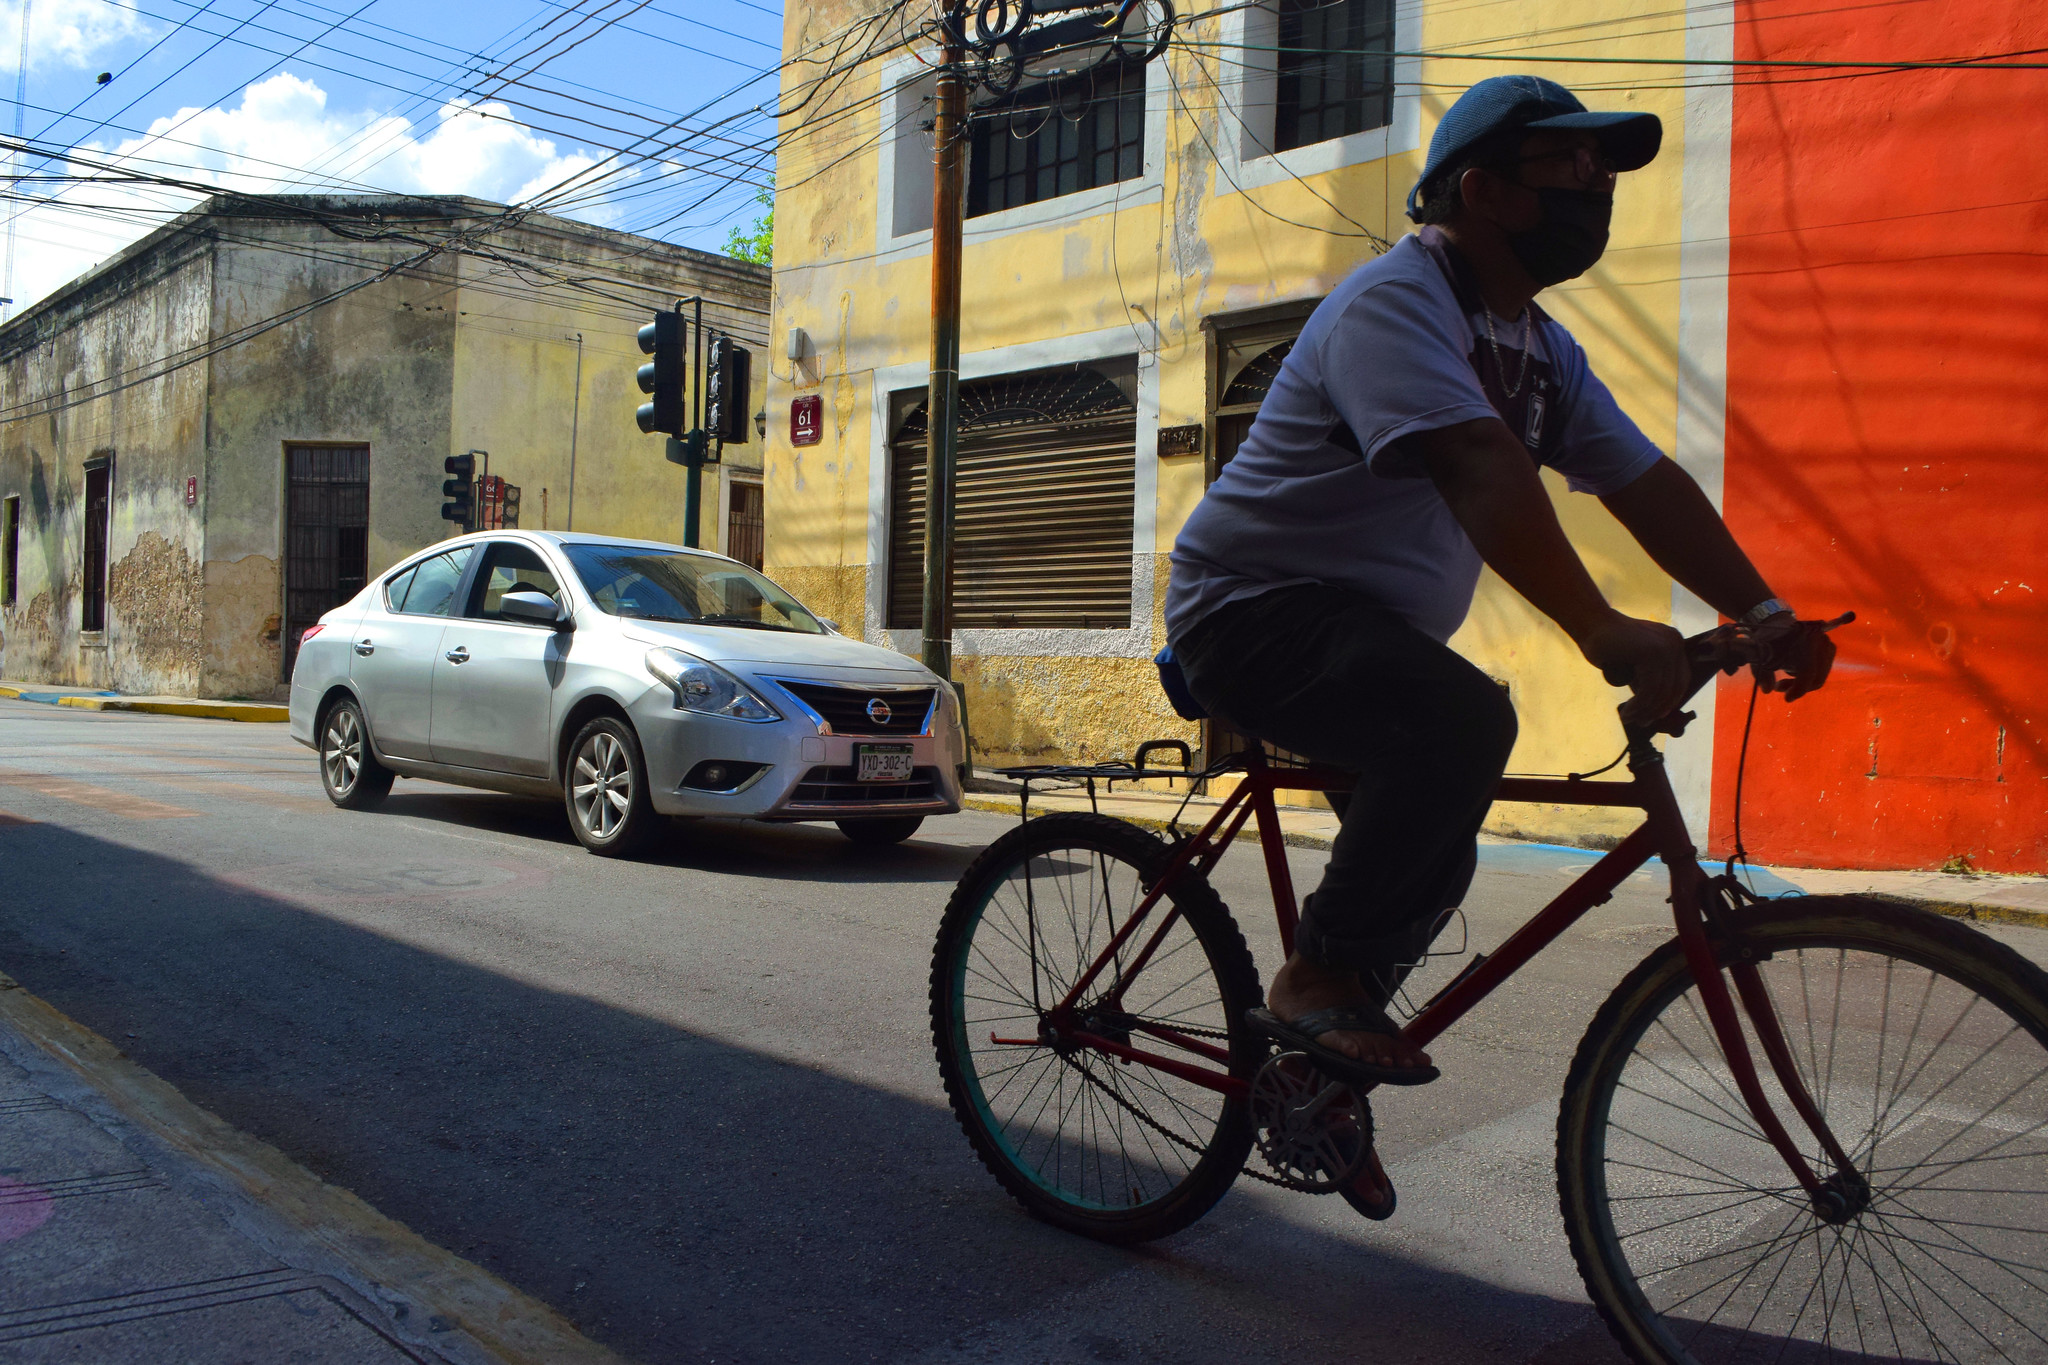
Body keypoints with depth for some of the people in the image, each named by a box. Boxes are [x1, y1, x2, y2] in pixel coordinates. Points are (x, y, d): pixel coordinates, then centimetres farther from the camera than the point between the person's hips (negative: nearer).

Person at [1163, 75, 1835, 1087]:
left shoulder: (1542, 350, 12)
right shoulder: (1397, 300, -18)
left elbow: (1646, 482, 6)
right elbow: (1480, 470, -33)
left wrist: (1763, 613, -7)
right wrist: (1600, 631, -41)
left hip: (1369, 625, 10)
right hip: (1257, 608, -10)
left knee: (1426, 855, 16)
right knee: (1463, 719, -34)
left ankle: (1320, 1060, 34)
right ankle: (1319, 978, -18)